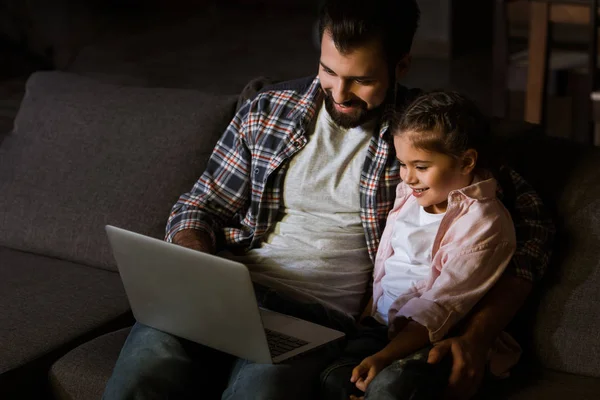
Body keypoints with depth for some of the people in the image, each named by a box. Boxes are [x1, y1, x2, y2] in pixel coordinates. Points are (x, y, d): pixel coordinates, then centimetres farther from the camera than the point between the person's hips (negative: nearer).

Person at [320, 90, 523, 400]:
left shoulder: (482, 224, -13)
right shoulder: (409, 195, 11)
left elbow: (439, 309, -18)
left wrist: (383, 357, -25)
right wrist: (366, 316, 6)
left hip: (432, 339, -6)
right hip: (382, 323, 6)